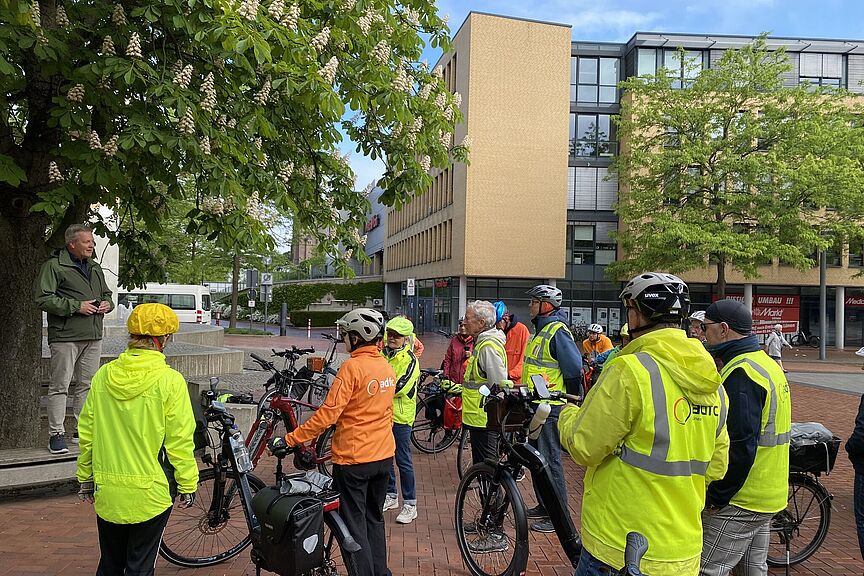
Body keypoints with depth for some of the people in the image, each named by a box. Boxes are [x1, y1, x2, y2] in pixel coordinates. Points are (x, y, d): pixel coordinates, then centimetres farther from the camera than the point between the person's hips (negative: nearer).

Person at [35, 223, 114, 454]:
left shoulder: (95, 268, 18)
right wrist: (76, 306, -16)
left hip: (93, 337, 7)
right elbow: (42, 298, -12)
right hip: (65, 336, -7)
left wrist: (107, 303, 6)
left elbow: (106, 294, 30)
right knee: (60, 385, -2)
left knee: (87, 385, 11)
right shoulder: (54, 266, -5)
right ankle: (56, 434, 5)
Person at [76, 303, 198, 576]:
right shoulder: (169, 380, -16)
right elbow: (179, 440, -14)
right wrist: (188, 484, -2)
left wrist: (85, 476, 18)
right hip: (149, 492, -4)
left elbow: (86, 432, 5)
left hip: (107, 491, 4)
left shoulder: (103, 376, -2)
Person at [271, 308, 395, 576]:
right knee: (375, 519, 22)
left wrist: (289, 439, -17)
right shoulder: (388, 367, 4)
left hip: (353, 458, -7)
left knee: (354, 525, 6)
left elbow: (327, 414, -22)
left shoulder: (352, 367, -18)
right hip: (384, 455, 7)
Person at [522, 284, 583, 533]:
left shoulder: (558, 331, -17)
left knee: (549, 460, -3)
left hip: (551, 408, -10)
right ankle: (544, 505, 30)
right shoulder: (542, 330, 15)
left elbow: (574, 369, -20)